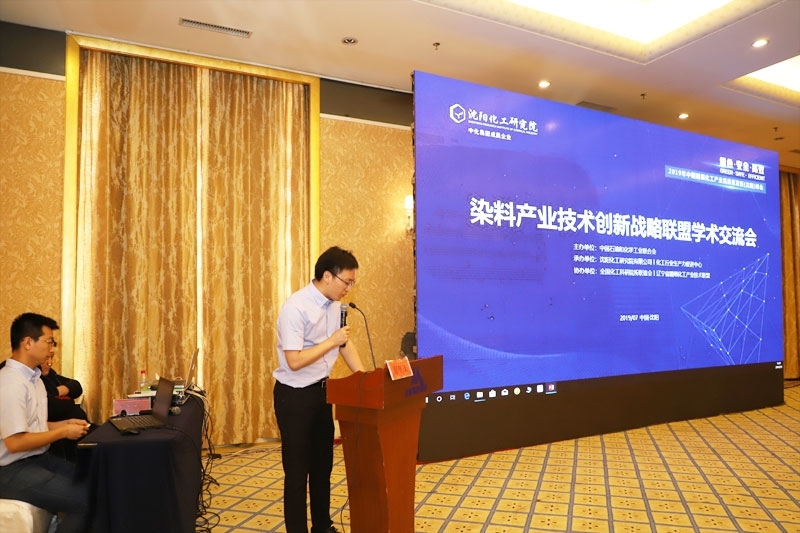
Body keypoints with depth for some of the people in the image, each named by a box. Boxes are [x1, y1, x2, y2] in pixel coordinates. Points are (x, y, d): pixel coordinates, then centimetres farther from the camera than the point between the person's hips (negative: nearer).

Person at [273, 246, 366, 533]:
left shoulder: (334, 304, 0)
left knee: (323, 463, 19)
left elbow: (346, 344, 9)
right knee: (297, 469, 5)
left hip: (322, 390, 8)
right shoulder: (295, 308, -24)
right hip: (294, 395, -8)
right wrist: (331, 341, -23)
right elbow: (294, 361, -27)